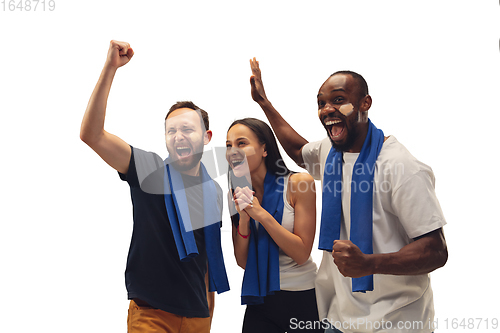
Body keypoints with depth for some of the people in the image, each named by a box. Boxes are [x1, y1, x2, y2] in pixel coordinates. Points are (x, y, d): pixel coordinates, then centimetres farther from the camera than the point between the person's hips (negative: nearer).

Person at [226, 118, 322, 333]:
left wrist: (260, 213, -21)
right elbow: (242, 262, 0)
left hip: (301, 298, -3)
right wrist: (243, 220, -17)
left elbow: (302, 254, -14)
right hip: (259, 301, 3)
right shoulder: (237, 195, 1)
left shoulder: (299, 183, -11)